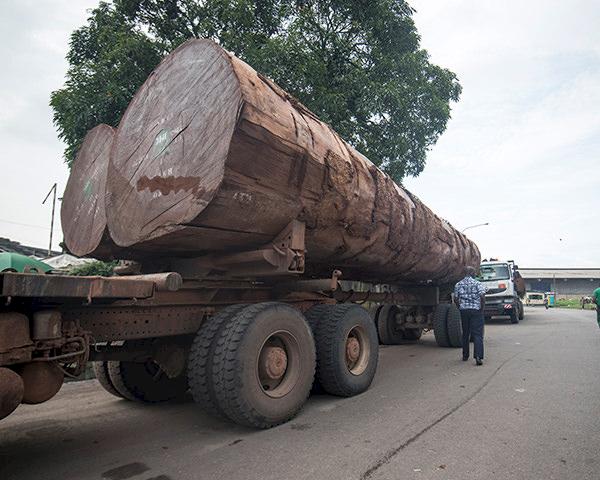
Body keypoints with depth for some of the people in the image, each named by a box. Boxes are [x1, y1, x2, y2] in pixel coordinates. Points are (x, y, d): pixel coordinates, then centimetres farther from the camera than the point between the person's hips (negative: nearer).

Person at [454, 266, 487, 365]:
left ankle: (465, 356, 21)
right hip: (476, 310, -3)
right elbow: (482, 297, -15)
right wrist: (481, 308, -4)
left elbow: (456, 299, 2)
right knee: (477, 334, -3)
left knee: (465, 333, 14)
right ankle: (478, 357, -15)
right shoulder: (478, 284, -5)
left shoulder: (458, 285, 5)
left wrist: (461, 308, 12)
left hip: (463, 311, 3)